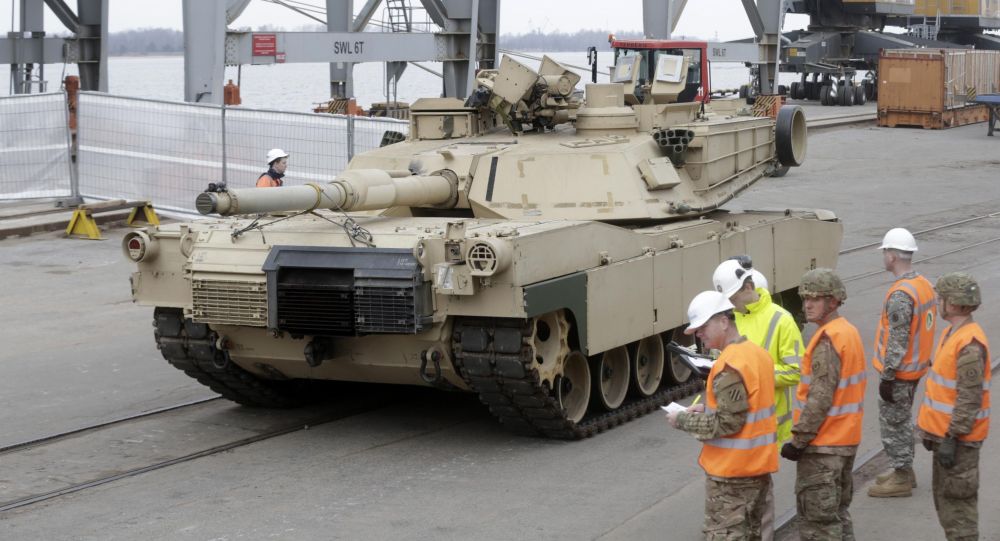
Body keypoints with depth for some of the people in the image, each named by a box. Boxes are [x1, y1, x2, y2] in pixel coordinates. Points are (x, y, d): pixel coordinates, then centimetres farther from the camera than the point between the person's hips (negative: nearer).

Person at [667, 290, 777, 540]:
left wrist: (683, 420, -13)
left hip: (730, 472, -9)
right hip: (758, 464, 9)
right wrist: (708, 409, 9)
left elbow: (727, 424, -22)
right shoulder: (757, 352, 8)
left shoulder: (730, 365, -21)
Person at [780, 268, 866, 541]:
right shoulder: (849, 332, 10)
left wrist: (799, 440, -17)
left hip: (823, 445, -10)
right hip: (846, 439, 10)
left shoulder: (827, 341, -20)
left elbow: (820, 399, -23)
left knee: (817, 518, -3)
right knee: (837, 512, 19)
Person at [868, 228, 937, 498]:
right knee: (902, 420, 21)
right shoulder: (924, 284, 4)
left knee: (893, 423, 3)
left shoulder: (900, 295, -25)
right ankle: (904, 471, 32)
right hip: (916, 366, 9)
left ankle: (901, 478, 11)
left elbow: (897, 342, -24)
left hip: (899, 371, -9)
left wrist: (887, 377, -19)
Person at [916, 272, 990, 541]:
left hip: (957, 437, -10)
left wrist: (951, 437, -24)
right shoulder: (951, 333, 10)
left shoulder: (970, 344, -22)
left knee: (958, 499, -3)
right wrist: (930, 429, 21)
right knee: (943, 495, 18)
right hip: (943, 430, 10)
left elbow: (970, 398, -24)